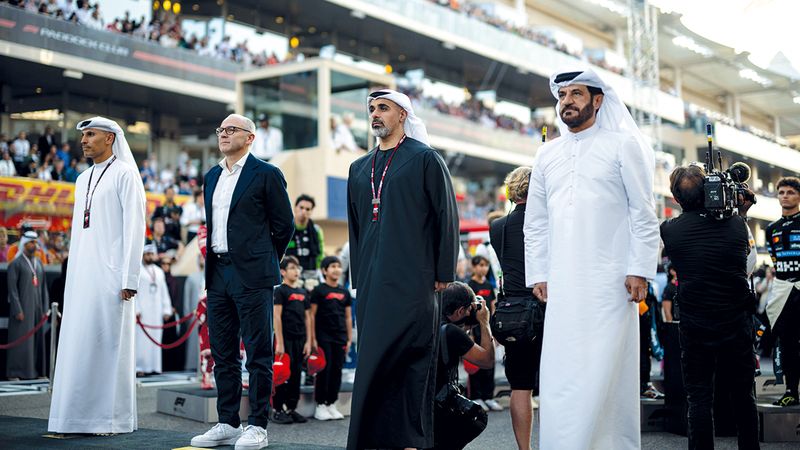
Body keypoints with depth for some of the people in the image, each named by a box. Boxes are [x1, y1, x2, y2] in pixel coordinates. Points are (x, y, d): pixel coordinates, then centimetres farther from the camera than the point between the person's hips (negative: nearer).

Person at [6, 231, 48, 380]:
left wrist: (45, 309, 8)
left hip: (37, 307, 6)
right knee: (20, 339, -5)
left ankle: (34, 371, 11)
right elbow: (12, 288, -10)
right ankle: (14, 373, 0)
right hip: (22, 307, -6)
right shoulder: (15, 263, -5)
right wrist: (18, 310, -15)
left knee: (36, 339, 5)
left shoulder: (39, 263, 13)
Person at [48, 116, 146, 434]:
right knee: (77, 343, 5)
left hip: (111, 274, -7)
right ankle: (78, 416, 10)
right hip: (81, 276, 7)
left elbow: (134, 227, -10)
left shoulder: (125, 174, -3)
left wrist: (129, 277, -15)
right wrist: (72, 275, 14)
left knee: (108, 342, -5)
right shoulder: (83, 179, 19)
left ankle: (113, 417, 2)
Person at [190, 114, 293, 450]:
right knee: (222, 354, 10)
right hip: (218, 273, 7)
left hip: (252, 275, -7)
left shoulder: (266, 175, -3)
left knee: (258, 353, -2)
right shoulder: (212, 177, 17)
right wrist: (212, 264, 16)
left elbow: (284, 225, -1)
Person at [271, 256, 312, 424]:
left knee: (296, 375, 9)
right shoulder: (280, 291, -4)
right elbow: (277, 316, -10)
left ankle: (291, 409, 16)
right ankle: (278, 410, 2)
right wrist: (279, 342, -15)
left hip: (300, 340, 6)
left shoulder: (303, 293, 15)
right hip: (285, 339, -6)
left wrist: (308, 341, 9)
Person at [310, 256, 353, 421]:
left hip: (340, 338, 5)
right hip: (324, 337, -5)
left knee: (337, 371, 5)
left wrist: (349, 339, 11)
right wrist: (313, 339, -9)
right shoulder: (319, 291, -2)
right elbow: (312, 315, -4)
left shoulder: (344, 292, 13)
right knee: (324, 370, -4)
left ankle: (331, 404, 14)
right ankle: (320, 405, 3)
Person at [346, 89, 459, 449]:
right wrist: (358, 277, 15)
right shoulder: (359, 169, 19)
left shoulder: (425, 159, 1)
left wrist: (443, 274, -6)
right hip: (372, 283, 6)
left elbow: (447, 218, -2)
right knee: (373, 360, 4)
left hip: (412, 281, -6)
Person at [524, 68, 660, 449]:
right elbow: (535, 223, 16)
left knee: (603, 372, -6)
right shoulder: (546, 155, 16)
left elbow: (644, 214, -1)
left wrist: (640, 270, -8)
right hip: (562, 286, 4)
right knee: (560, 376, 2)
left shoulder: (622, 145, 4)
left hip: (609, 283, -4)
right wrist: (537, 274, 8)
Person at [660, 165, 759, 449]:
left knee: (699, 399, 5)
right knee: (743, 396, 15)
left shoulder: (669, 230, -9)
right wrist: (741, 211, 23)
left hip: (695, 328, -1)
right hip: (737, 326, 2)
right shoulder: (736, 224, -6)